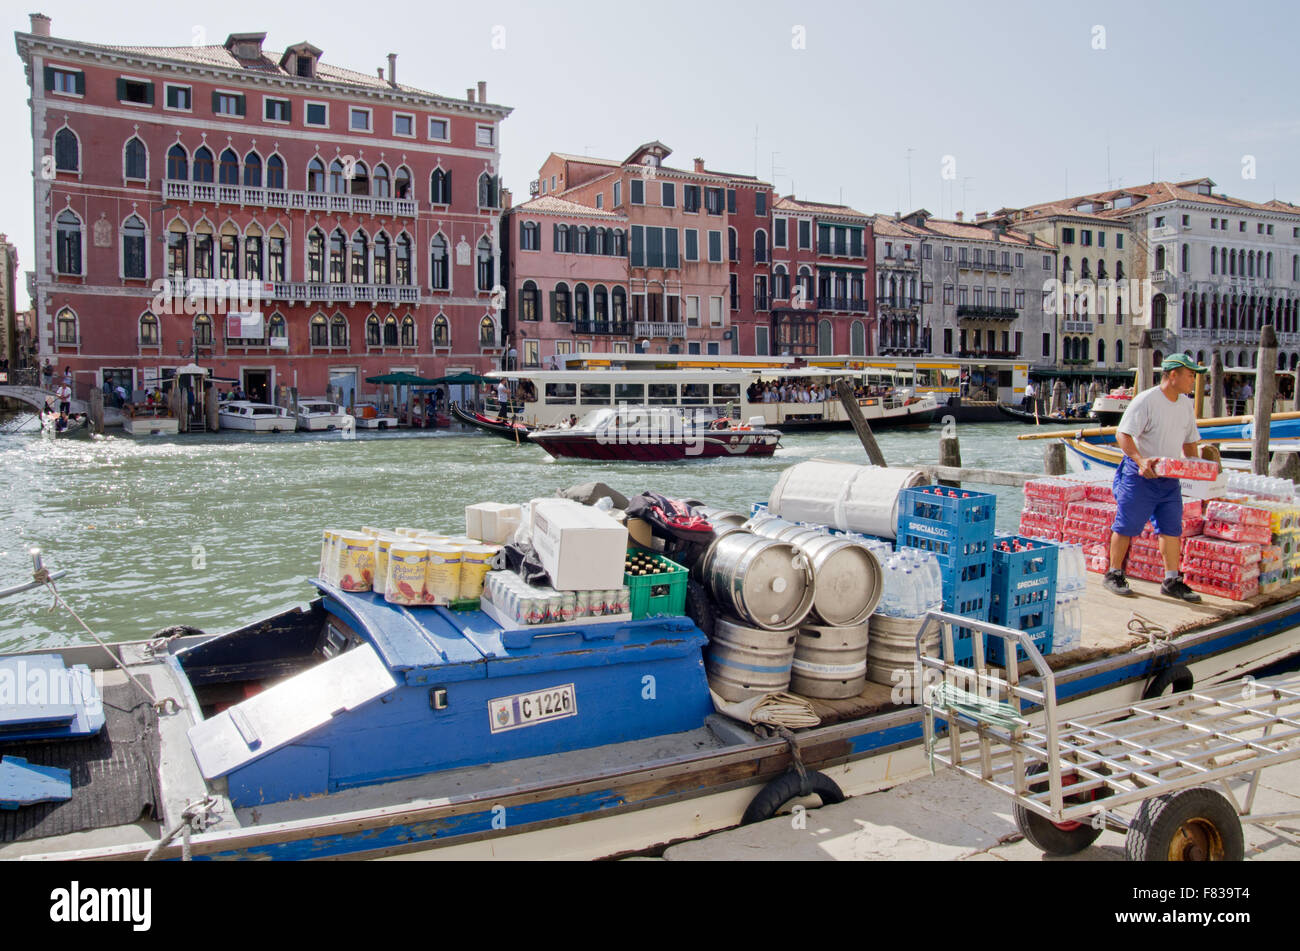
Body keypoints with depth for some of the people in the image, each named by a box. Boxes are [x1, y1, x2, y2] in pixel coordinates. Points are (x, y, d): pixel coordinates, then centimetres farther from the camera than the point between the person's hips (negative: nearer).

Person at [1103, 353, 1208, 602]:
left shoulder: (1186, 405, 11)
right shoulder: (1146, 400, -13)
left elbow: (1189, 441, 21)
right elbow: (1122, 435, -19)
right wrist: (1141, 460, -32)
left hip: (1170, 477, 7)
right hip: (1140, 477, -7)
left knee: (1173, 528, 7)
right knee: (1126, 526, 0)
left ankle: (1172, 580, 15)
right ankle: (1114, 575, 12)